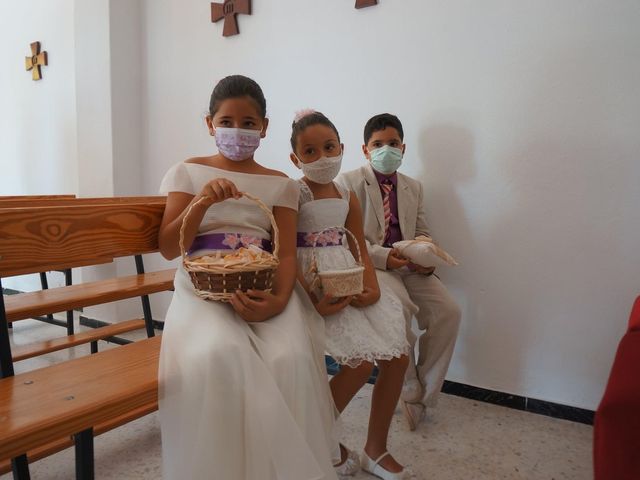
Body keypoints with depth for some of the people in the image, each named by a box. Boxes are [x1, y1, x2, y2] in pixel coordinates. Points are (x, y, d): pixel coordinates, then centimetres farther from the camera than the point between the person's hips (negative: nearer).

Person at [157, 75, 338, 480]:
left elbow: (287, 253, 0)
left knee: (289, 360, -29)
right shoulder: (188, 172, 9)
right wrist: (201, 202, -15)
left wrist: (279, 300, -21)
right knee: (218, 356, -34)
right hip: (203, 288, 0)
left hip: (264, 287, 1)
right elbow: (169, 250, 2)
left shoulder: (281, 184, 11)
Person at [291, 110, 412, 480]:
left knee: (398, 357, 1)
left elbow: (361, 252, 11)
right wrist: (313, 300, -21)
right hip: (315, 285, -7)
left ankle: (376, 449, 20)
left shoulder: (348, 198, 11)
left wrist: (373, 288, -7)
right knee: (361, 362, -15)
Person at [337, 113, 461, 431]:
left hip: (410, 265, 6)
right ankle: (410, 391, -11)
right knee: (399, 307, -34)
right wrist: (382, 257, -22)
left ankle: (423, 395, -1)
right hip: (370, 265, -5)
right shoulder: (349, 182, 3)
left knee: (448, 312, -17)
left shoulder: (414, 188, 21)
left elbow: (422, 233, 18)